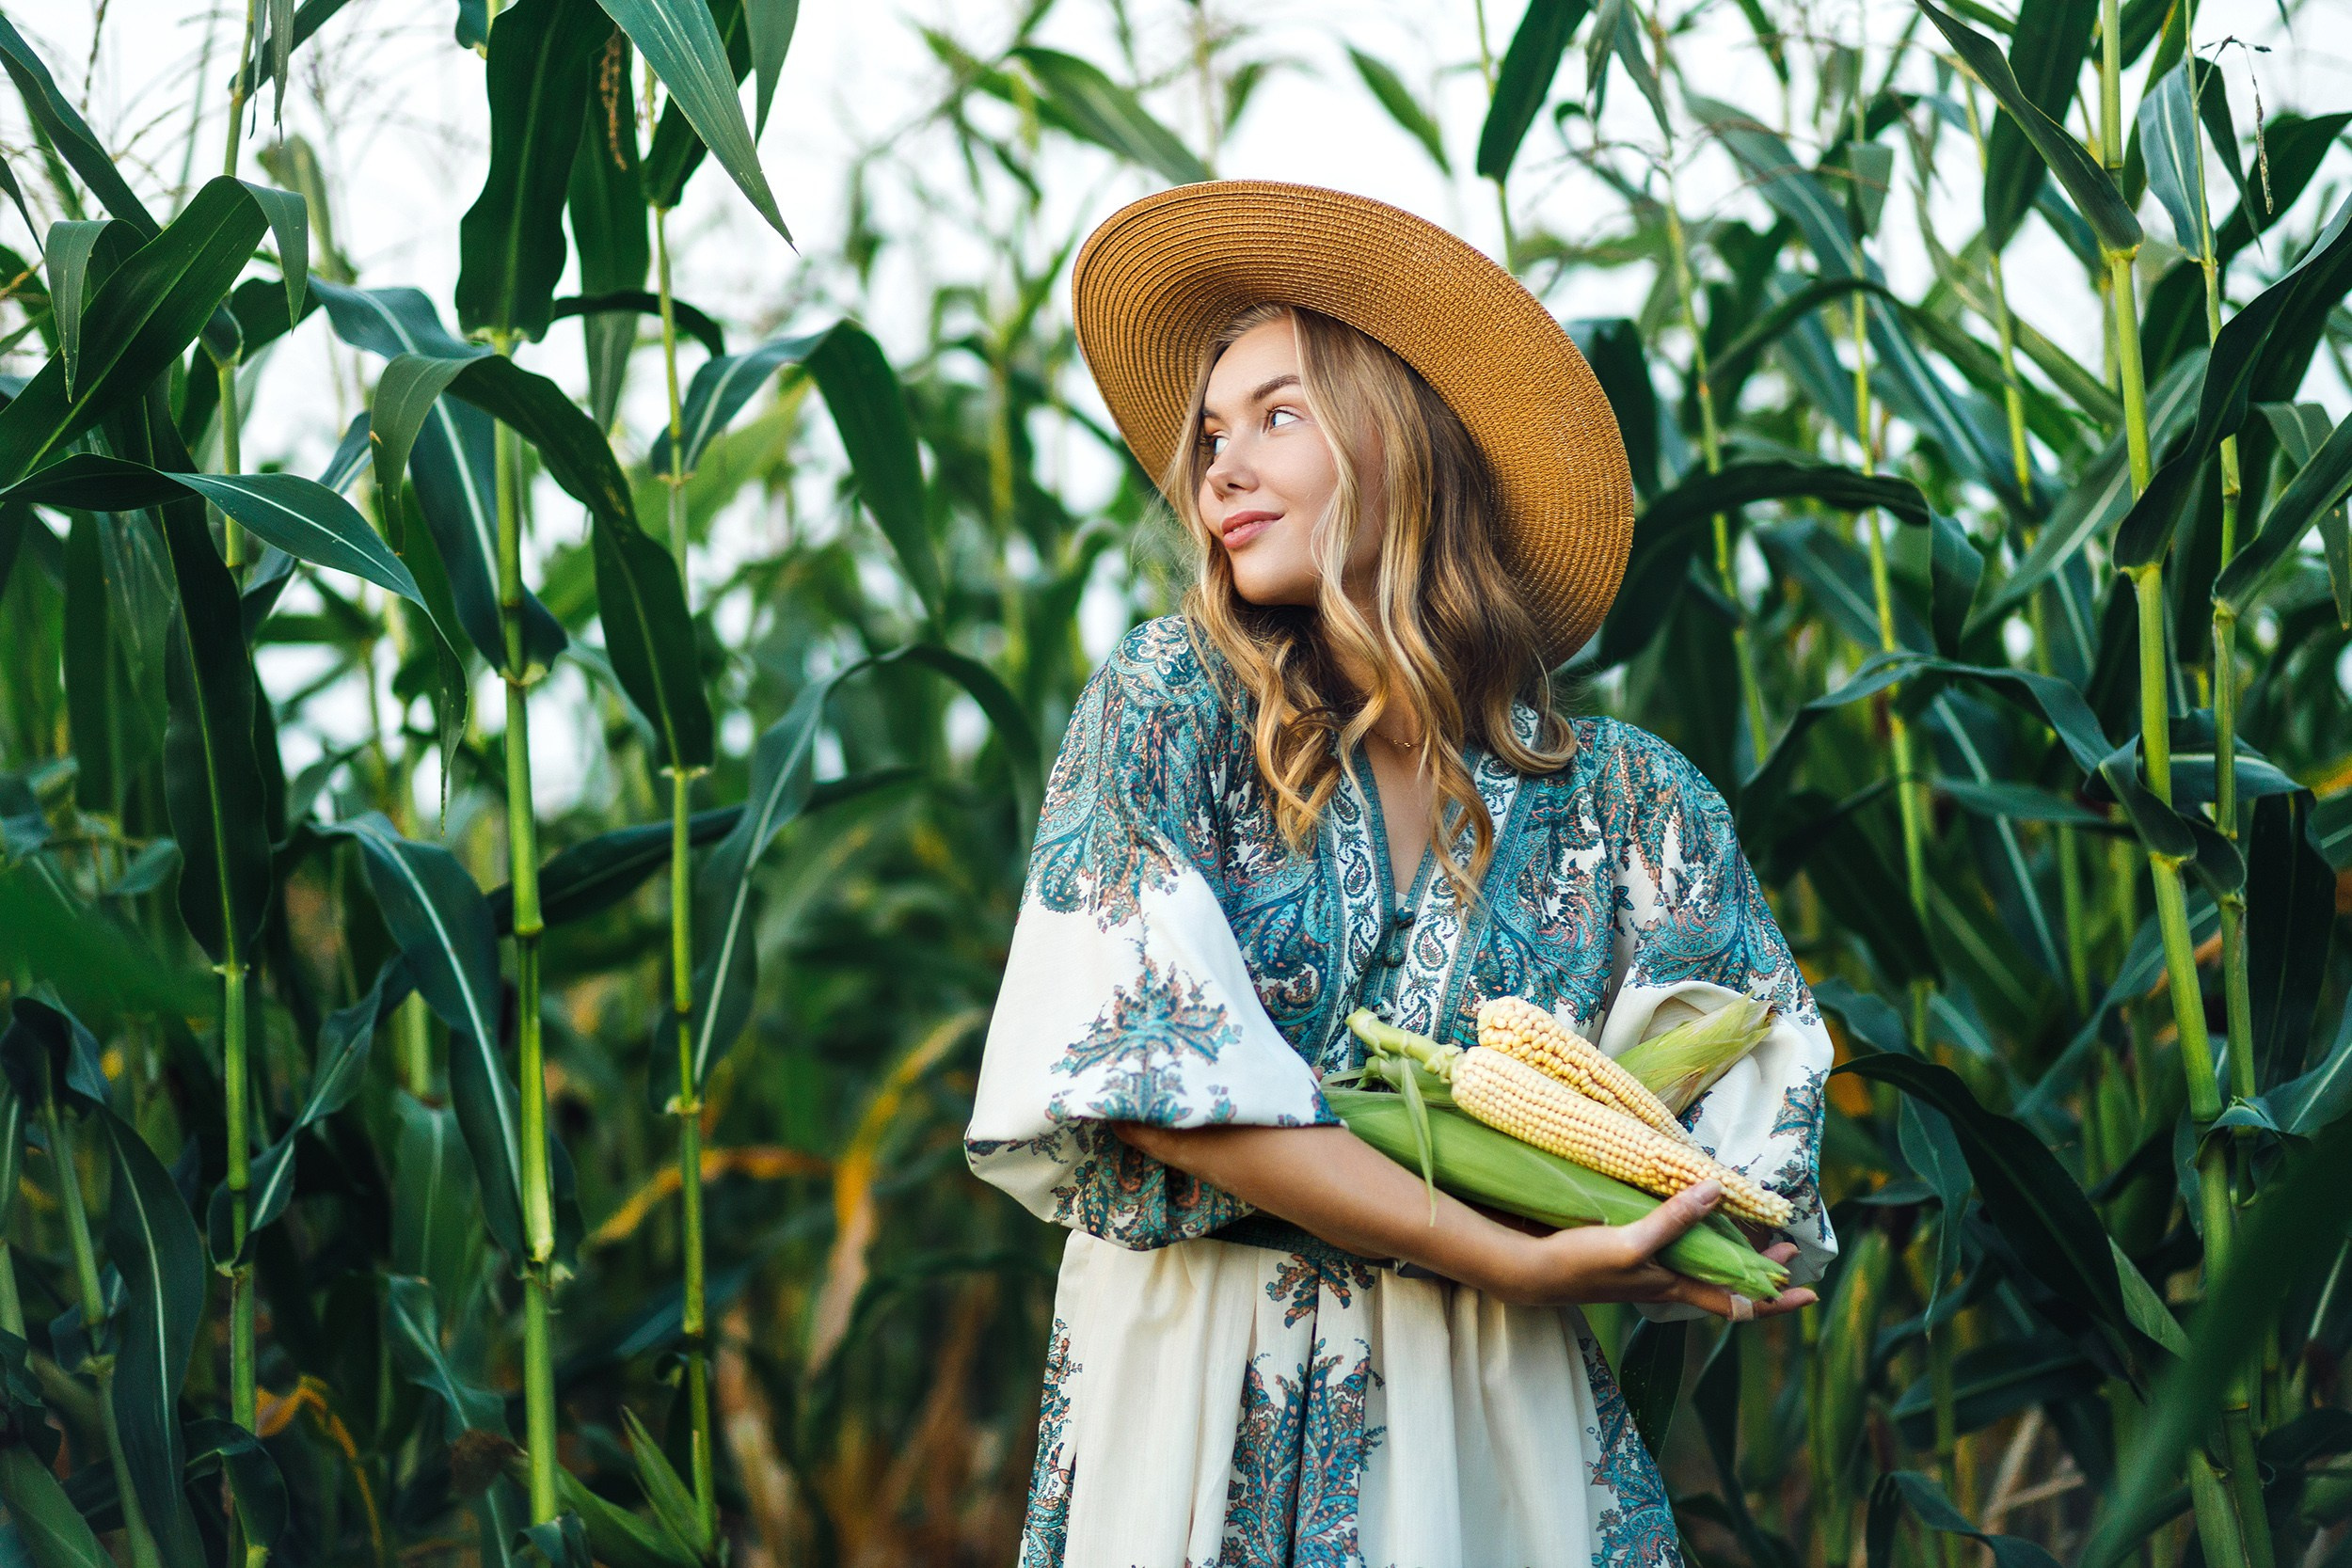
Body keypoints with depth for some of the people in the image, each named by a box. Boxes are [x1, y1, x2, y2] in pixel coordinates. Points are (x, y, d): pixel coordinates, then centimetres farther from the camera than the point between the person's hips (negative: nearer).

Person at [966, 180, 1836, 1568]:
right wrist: (1512, 1257, -17)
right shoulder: (1172, 706, -3)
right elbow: (1147, 1067, -13)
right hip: (1193, 1393, -1)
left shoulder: (1629, 805, 0)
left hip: (1495, 1410, 1)